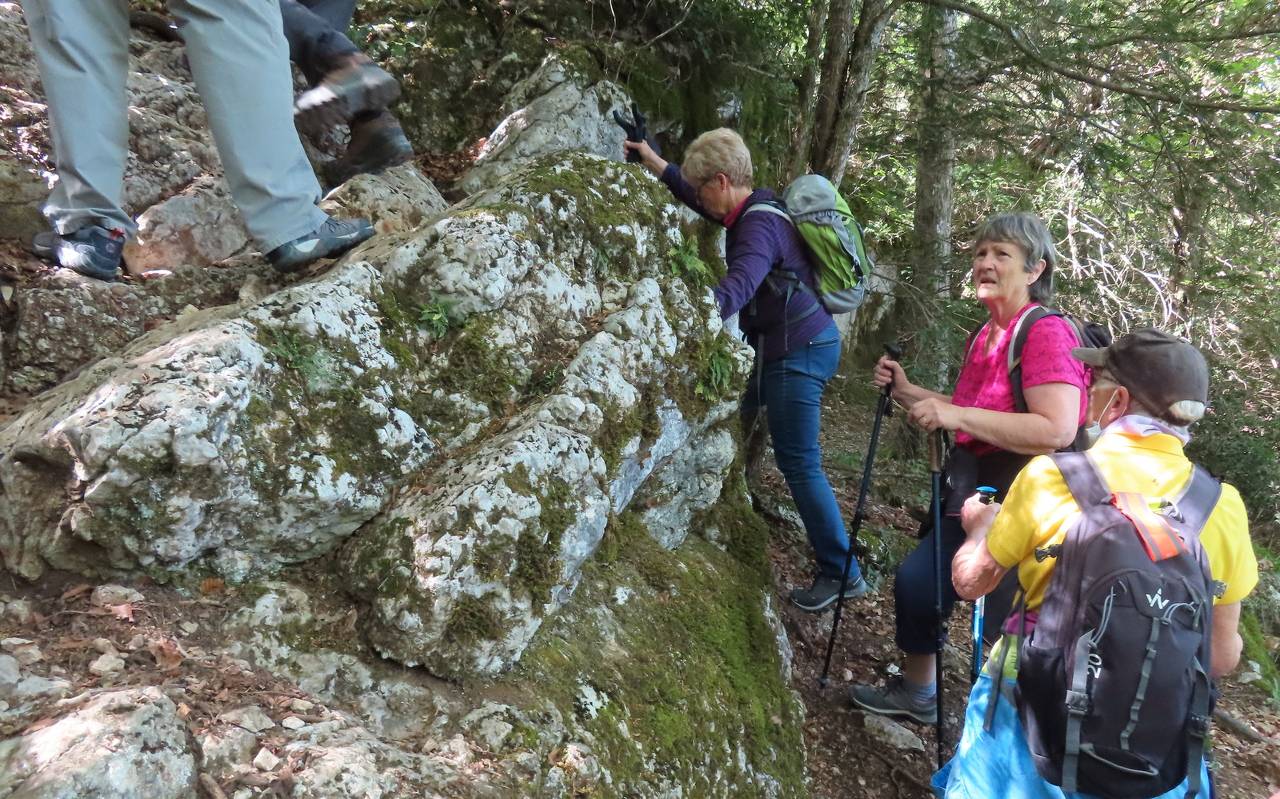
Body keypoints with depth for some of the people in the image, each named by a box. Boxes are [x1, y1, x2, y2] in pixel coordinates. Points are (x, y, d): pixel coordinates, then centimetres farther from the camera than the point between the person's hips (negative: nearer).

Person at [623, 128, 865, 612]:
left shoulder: (760, 226, -22)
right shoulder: (752, 209, 9)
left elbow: (734, 292, -38)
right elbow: (699, 199, 26)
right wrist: (655, 163, 23)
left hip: (797, 353, -10)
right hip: (788, 347, 10)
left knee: (798, 463, -6)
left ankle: (841, 574, 4)